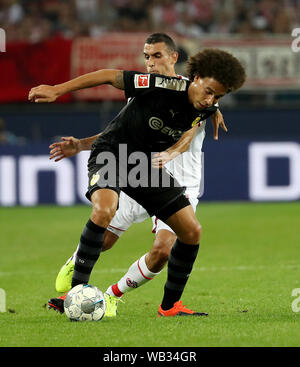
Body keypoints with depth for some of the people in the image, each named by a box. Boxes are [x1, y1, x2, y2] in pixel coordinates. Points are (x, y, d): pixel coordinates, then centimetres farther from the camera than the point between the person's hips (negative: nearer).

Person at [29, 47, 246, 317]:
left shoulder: (207, 110, -7)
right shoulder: (166, 87, -26)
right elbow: (110, 76, -18)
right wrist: (57, 90, -16)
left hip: (147, 164, 7)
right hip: (111, 153, -7)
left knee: (192, 231, -1)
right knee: (105, 209, -35)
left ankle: (170, 305, 15)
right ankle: (76, 291, -28)